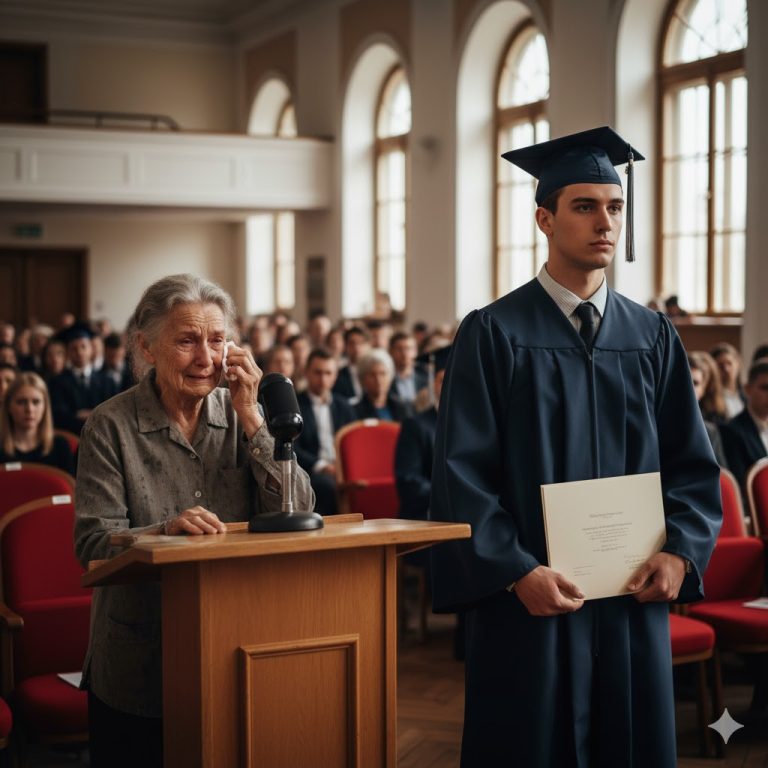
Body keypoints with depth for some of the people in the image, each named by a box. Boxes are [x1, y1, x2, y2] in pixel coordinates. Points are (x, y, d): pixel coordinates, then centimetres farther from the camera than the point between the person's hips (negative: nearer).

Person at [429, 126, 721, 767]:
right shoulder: (493, 334, -4)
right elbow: (462, 471, -8)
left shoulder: (654, 339, 7)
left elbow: (693, 465, 7)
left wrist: (681, 552, -9)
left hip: (634, 599, 4)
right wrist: (517, 572, -17)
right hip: (528, 605, -3)